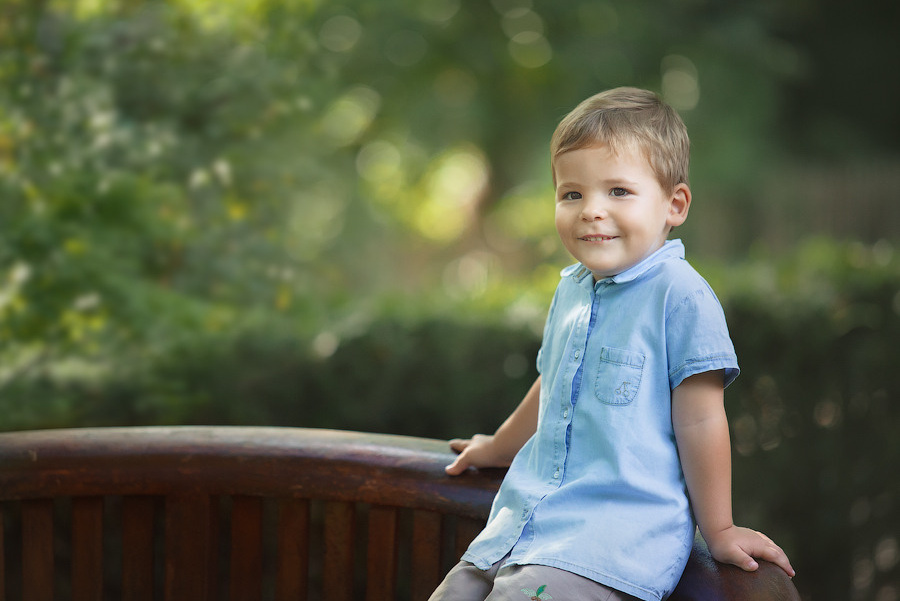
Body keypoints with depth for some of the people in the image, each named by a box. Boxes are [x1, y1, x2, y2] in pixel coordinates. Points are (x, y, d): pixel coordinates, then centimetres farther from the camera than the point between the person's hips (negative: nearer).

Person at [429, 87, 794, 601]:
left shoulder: (681, 295, -10)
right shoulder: (571, 289, 14)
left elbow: (699, 420, -8)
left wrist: (718, 530, -4)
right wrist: (499, 448, 45)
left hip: (622, 534, -8)